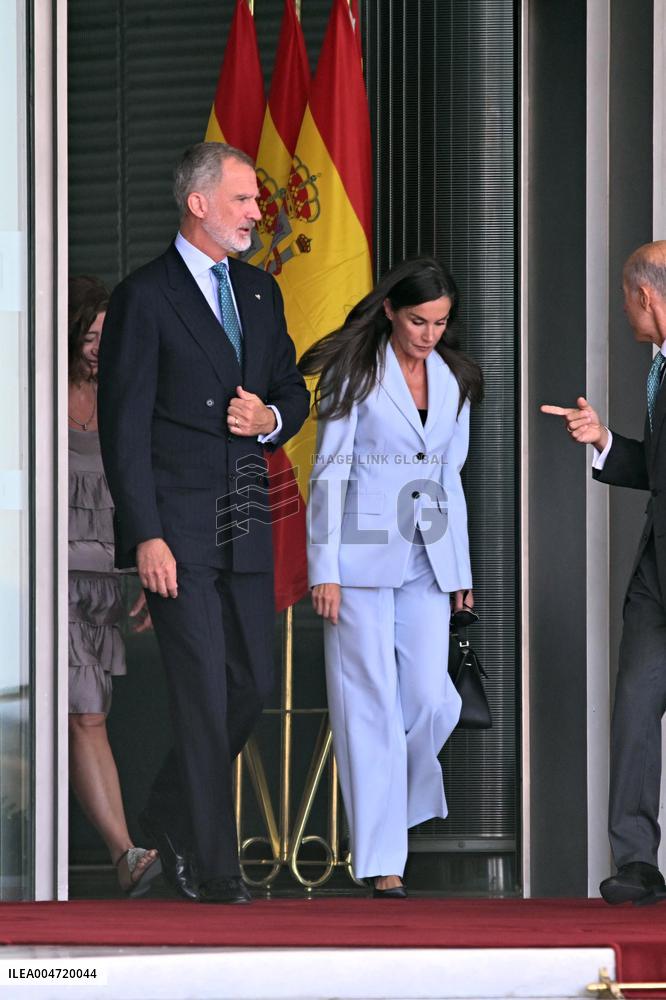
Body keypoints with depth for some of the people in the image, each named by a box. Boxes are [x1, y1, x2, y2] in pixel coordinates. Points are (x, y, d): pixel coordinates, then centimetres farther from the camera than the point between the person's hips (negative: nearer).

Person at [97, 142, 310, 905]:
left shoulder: (260, 292, 14)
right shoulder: (144, 297, -6)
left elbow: (293, 389, 24)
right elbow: (124, 429, -9)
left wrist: (272, 418, -1)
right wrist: (146, 536, -16)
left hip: (245, 526, 7)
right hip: (179, 528, -6)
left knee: (253, 684, 7)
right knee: (203, 693, -6)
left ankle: (170, 815, 27)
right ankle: (213, 868, -1)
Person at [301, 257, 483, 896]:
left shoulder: (453, 380, 10)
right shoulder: (355, 372, -5)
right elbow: (329, 471, -6)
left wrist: (460, 569, 15)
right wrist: (324, 567, -11)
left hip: (427, 555, 5)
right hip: (363, 550, -5)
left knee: (431, 699, -5)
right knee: (371, 702, -4)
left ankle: (390, 804, 22)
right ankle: (382, 860, -2)